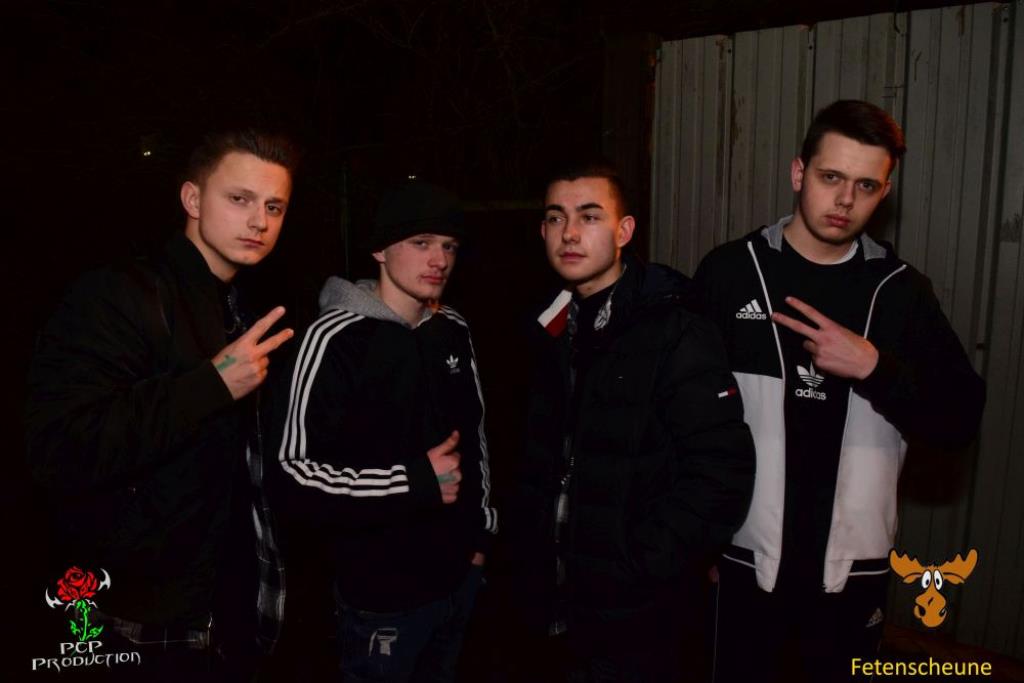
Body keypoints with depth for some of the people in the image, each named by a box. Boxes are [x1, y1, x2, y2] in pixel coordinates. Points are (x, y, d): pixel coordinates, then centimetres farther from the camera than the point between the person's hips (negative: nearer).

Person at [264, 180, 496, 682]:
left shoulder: (454, 332, 2)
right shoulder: (337, 339, -19)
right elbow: (288, 476, -23)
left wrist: (480, 531, 14)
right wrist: (415, 482, -23)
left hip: (458, 575, 6)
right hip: (381, 595, -6)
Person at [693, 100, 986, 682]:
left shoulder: (902, 290, -1)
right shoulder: (730, 272, -7)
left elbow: (961, 421, -3)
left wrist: (873, 368, -20)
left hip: (854, 563, 2)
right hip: (746, 555, -1)